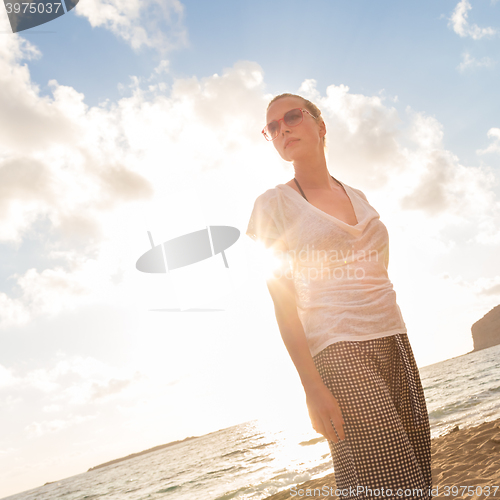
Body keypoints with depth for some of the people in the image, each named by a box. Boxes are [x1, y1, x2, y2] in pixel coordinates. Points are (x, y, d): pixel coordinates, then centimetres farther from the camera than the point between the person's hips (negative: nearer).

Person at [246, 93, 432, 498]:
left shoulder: (358, 196, 16)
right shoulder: (274, 204, 0)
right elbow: (283, 302, -6)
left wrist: (404, 354, 15)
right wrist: (312, 386, -13)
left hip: (395, 341, 6)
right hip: (339, 350, -5)